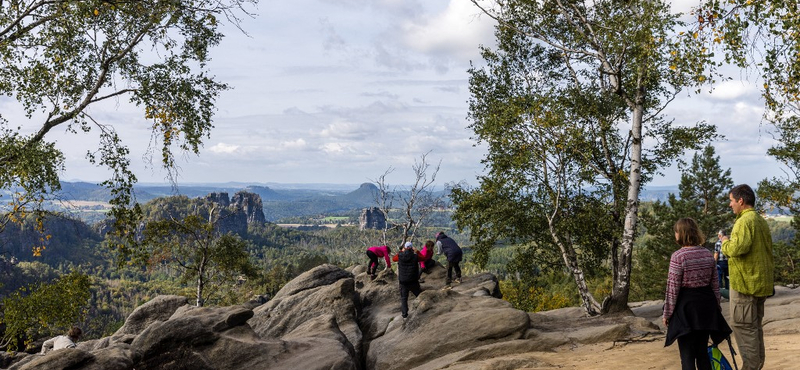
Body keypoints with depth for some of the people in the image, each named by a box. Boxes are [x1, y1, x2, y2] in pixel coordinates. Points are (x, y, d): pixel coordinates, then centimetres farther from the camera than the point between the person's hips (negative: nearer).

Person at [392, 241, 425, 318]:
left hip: (403, 282, 1)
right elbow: (423, 258, 9)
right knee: (420, 295, 19)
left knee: (403, 298, 13)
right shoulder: (415, 256, -12)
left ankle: (404, 313, 11)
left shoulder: (400, 256, -8)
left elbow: (394, 258, 15)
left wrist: (401, 251, 21)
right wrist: (416, 252, 16)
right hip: (413, 281, -1)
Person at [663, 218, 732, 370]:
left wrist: (667, 313, -5)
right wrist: (717, 306, 21)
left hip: (686, 306, -6)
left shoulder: (678, 256, -14)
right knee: (702, 351, 16)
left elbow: (672, 289, -13)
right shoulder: (708, 254, 5)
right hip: (706, 304, 6)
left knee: (687, 355, 0)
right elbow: (715, 284, 10)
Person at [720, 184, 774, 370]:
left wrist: (725, 242, -8)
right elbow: (768, 250, 21)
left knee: (744, 327, -3)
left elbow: (737, 248, -29)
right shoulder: (761, 221, 14)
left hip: (745, 283, -9)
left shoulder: (744, 221, -17)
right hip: (761, 283, 9)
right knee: (755, 326, 17)